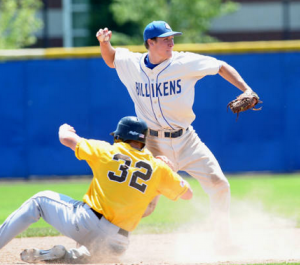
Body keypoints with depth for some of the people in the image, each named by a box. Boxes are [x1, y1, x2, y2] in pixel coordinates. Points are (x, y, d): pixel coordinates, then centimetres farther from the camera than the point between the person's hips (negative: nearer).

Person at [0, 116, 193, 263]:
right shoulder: (158, 167, 6)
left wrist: (64, 129, 35)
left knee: (41, 200, 16)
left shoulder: (106, 151, 3)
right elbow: (188, 194, 16)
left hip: (87, 224, -2)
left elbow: (67, 139, 10)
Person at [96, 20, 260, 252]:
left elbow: (222, 67, -1)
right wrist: (104, 42, -1)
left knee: (218, 185, -4)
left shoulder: (184, 62, -7)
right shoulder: (132, 65, -2)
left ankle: (224, 238, 17)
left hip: (186, 141, 1)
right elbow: (111, 59, 19)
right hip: (154, 145, -1)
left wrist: (246, 90, -10)